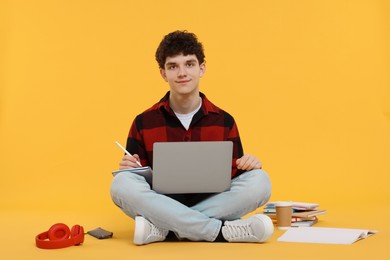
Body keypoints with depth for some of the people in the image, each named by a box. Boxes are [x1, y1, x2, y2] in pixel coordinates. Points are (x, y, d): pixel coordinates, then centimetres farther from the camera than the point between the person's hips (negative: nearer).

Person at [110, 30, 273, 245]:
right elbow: (136, 188, 6)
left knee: (259, 181, -24)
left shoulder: (224, 121, 5)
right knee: (122, 184, -30)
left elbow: (233, 177, 8)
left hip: (213, 205, 1)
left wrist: (248, 164, -14)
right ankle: (224, 231, -29)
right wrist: (127, 169, -17)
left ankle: (162, 229, -27)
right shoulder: (144, 123, 3)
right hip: (162, 206, -1)